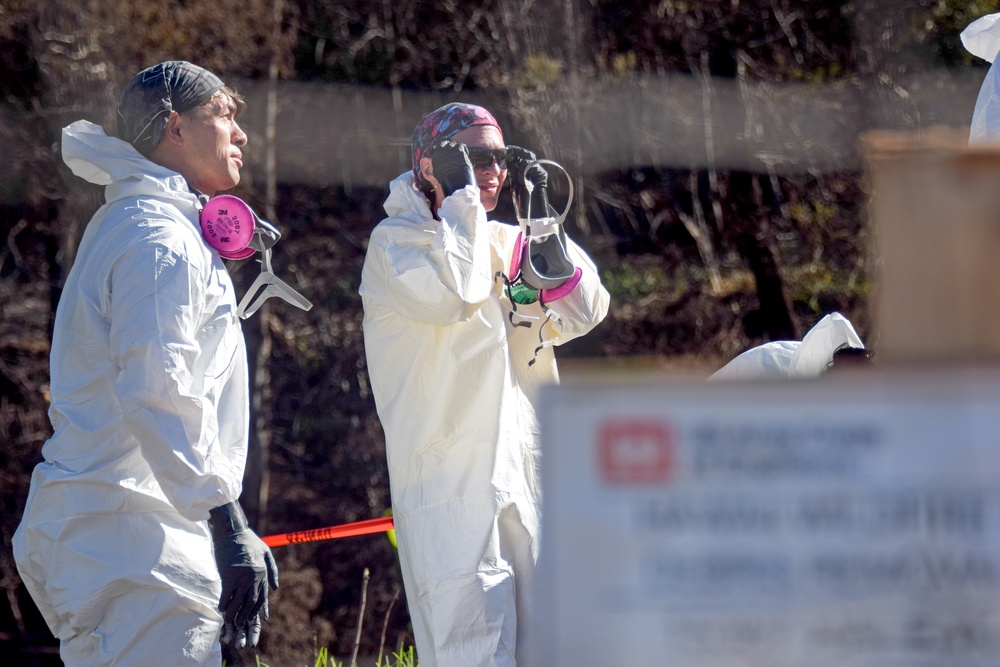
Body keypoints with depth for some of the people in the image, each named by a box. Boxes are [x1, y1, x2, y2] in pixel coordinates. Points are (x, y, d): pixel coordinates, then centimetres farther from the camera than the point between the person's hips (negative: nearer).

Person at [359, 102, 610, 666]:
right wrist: (460, 195, -10)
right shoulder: (395, 241, 0)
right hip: (450, 484, -6)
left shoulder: (508, 244, 17)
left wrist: (540, 216, 4)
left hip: (531, 472, 6)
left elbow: (582, 314, 8)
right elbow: (448, 295, -21)